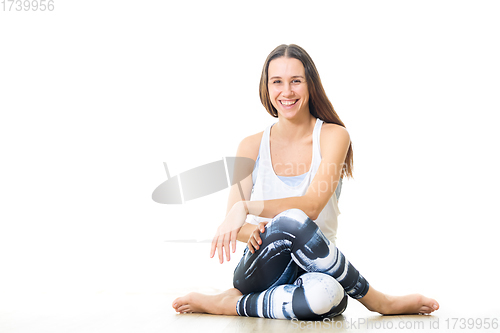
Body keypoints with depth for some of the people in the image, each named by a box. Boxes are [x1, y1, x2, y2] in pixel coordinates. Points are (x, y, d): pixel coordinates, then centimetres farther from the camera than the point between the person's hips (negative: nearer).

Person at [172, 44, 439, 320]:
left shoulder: (333, 136, 0)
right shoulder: (252, 146, 5)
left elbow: (312, 205, -14)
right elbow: (231, 221, 1)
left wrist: (246, 207, -28)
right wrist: (250, 231, -24)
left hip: (310, 267, -2)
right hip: (260, 270, 2)